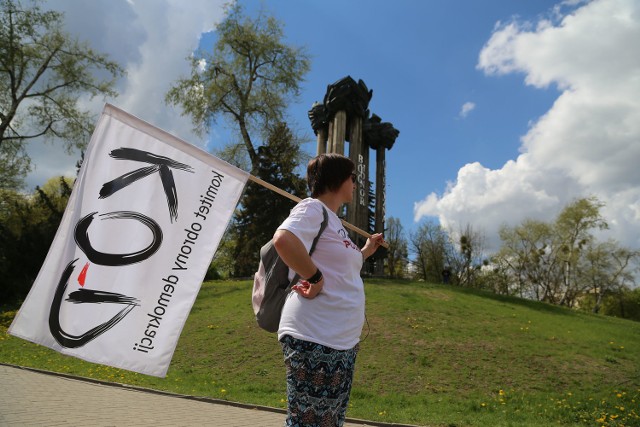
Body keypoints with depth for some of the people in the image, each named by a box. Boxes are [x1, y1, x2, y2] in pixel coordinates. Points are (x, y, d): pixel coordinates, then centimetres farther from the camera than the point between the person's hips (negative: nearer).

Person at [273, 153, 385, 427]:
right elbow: (283, 239, -31)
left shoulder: (334, 220, 19)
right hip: (314, 339, -10)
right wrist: (315, 278, -21)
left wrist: (365, 252, 27)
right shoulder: (313, 208, -10)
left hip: (343, 341, 10)